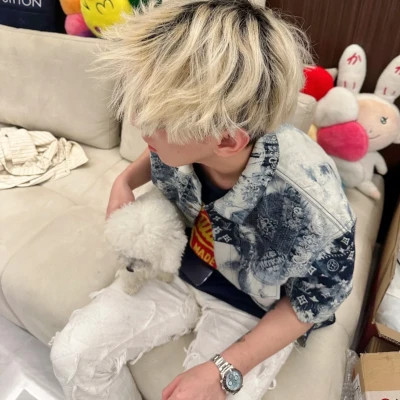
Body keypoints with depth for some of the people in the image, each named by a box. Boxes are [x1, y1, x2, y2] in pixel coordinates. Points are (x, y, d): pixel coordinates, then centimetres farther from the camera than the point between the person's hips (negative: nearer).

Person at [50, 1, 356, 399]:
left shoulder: (314, 210, -36)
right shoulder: (182, 137, -23)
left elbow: (312, 302, -16)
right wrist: (125, 180, -14)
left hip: (253, 310, -3)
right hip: (179, 269, 4)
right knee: (71, 354, -3)